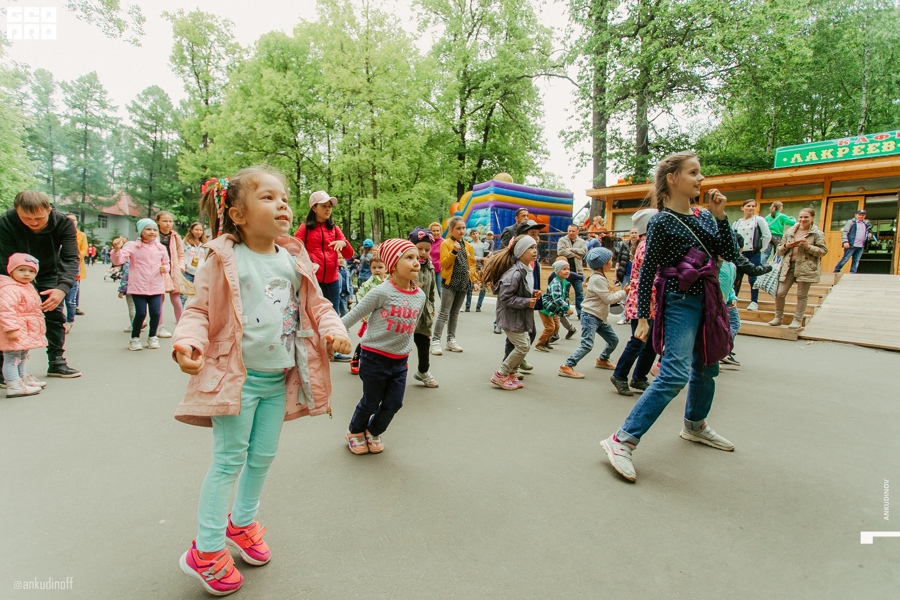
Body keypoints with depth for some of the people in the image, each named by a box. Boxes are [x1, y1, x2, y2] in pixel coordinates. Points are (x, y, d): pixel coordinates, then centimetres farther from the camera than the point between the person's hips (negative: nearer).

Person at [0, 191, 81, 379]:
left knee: (55, 315, 2)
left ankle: (57, 362, 13)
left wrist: (63, 288, -45)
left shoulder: (63, 223, -26)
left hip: (49, 274, 2)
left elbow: (70, 258, -30)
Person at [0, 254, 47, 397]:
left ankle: (24, 378, 35)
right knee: (12, 358, -5)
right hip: (15, 332, -11)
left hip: (27, 332, 11)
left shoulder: (28, 288, 14)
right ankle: (14, 386, -4)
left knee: (22, 357, 23)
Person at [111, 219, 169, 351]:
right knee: (141, 313, -4)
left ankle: (152, 337, 20)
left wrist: (165, 268, -2)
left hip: (156, 287, 3)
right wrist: (117, 249, -29)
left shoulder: (161, 248, 10)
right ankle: (135, 338, 18)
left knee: (156, 313, -2)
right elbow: (118, 260, -10)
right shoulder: (133, 246, -1)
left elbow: (166, 264, 21)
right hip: (138, 287, -3)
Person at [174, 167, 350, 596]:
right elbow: (199, 310, -8)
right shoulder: (225, 260, -11)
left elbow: (314, 303, 8)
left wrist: (333, 329, -10)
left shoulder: (294, 259, 3)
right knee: (229, 459, 5)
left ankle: (242, 522, 43)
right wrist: (188, 343, -26)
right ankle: (206, 552, 25)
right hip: (239, 376, -5)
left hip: (279, 378, 5)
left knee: (263, 456, 18)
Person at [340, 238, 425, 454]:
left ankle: (374, 432, 39)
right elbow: (353, 315, -13)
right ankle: (355, 432, 40)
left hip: (400, 361, 5)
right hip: (375, 357, -5)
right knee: (370, 402, 10)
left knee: (393, 404, 10)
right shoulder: (382, 292, -19)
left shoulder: (420, 296, -1)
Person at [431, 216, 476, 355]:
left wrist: (472, 274, 1)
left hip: (463, 283, 6)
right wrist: (454, 251, -26)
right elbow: (444, 263, -15)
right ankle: (435, 341, -2)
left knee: (455, 313, 13)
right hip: (450, 282, -6)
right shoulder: (446, 243, -6)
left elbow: (472, 263, 19)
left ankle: (451, 340, 21)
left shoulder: (468, 246, 11)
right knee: (444, 313, -6)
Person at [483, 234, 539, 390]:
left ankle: (510, 374, 29)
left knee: (525, 345, 15)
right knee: (522, 346, -5)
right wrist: (526, 302, -22)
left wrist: (533, 294, 1)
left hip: (519, 316, 10)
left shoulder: (526, 270, 6)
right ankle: (500, 375, 8)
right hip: (510, 316, -10)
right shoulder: (515, 273, -25)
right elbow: (505, 297, -26)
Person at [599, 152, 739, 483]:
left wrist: (720, 216, -4)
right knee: (674, 374, -18)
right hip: (680, 303, -8)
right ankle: (622, 440, -15)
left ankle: (695, 425, 42)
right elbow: (647, 271, -11)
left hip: (707, 300, 8)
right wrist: (642, 317, -13)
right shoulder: (661, 222, -10)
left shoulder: (703, 217, 10)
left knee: (707, 368, 19)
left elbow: (731, 254, 5)